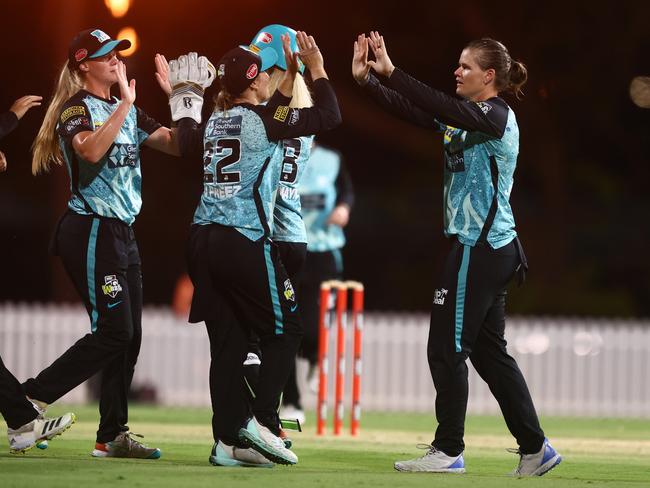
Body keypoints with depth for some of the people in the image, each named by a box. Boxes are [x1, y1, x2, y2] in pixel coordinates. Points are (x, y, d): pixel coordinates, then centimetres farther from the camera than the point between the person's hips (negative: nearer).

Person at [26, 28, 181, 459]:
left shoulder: (127, 111, 16)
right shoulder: (76, 108, -9)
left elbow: (177, 144, 9)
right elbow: (92, 150, -30)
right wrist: (125, 104, -26)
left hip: (122, 232, 9)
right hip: (92, 230, -9)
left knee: (130, 335, 5)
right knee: (114, 331, -13)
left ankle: (113, 435, 8)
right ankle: (30, 399, -6)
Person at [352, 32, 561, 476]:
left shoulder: (497, 116, -12)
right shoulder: (467, 118, 15)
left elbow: (439, 106, -26)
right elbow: (413, 111, 12)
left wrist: (391, 72, -26)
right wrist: (366, 78, 2)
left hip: (479, 247, -10)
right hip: (490, 245, 10)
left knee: (448, 348, -6)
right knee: (489, 351, 11)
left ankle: (449, 451, -1)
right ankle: (535, 448, 14)